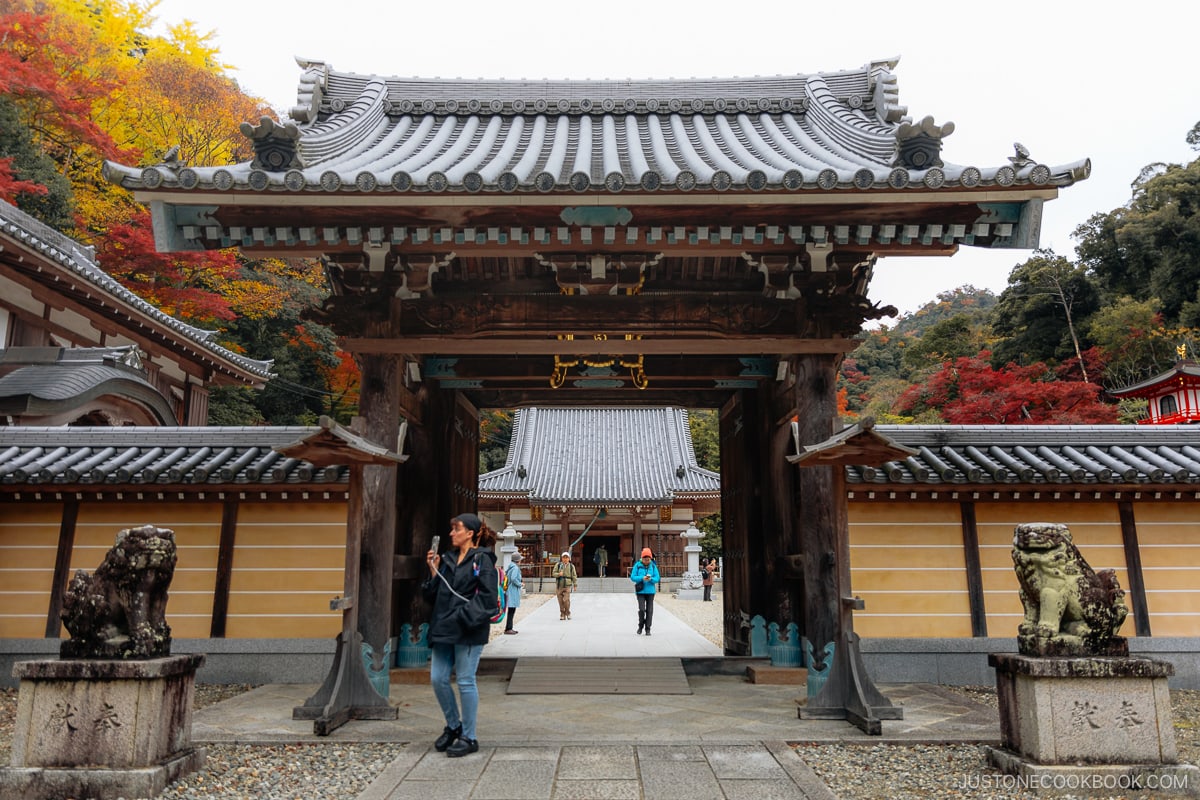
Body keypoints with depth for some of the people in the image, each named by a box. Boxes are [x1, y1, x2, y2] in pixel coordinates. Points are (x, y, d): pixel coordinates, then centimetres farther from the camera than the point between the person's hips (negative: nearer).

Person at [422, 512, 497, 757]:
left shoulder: (482, 559, -7)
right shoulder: (448, 558, 14)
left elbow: (487, 596, -14)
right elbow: (435, 594, 15)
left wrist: (464, 617, -19)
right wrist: (434, 571, 3)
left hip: (468, 631, -7)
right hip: (444, 628, 7)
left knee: (465, 681, 0)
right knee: (438, 678, 8)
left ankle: (469, 737, 14)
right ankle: (453, 726, 30)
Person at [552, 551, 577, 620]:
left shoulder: (571, 566, 5)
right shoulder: (558, 565, 4)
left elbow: (574, 576, 7)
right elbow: (554, 573, 1)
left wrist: (575, 585, 3)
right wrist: (559, 574, -19)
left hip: (567, 585, -1)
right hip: (559, 585, 1)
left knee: (566, 600, -14)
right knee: (561, 601, 2)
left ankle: (568, 613, 5)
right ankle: (562, 615, 15)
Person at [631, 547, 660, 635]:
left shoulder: (653, 566, 2)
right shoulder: (637, 565, -2)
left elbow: (657, 578, 1)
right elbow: (632, 577, -4)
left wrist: (651, 579, -20)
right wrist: (642, 578, -18)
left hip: (650, 591, 2)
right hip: (640, 591, -2)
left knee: (649, 610, 2)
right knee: (642, 609, -9)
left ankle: (648, 629, 13)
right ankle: (640, 626, 14)